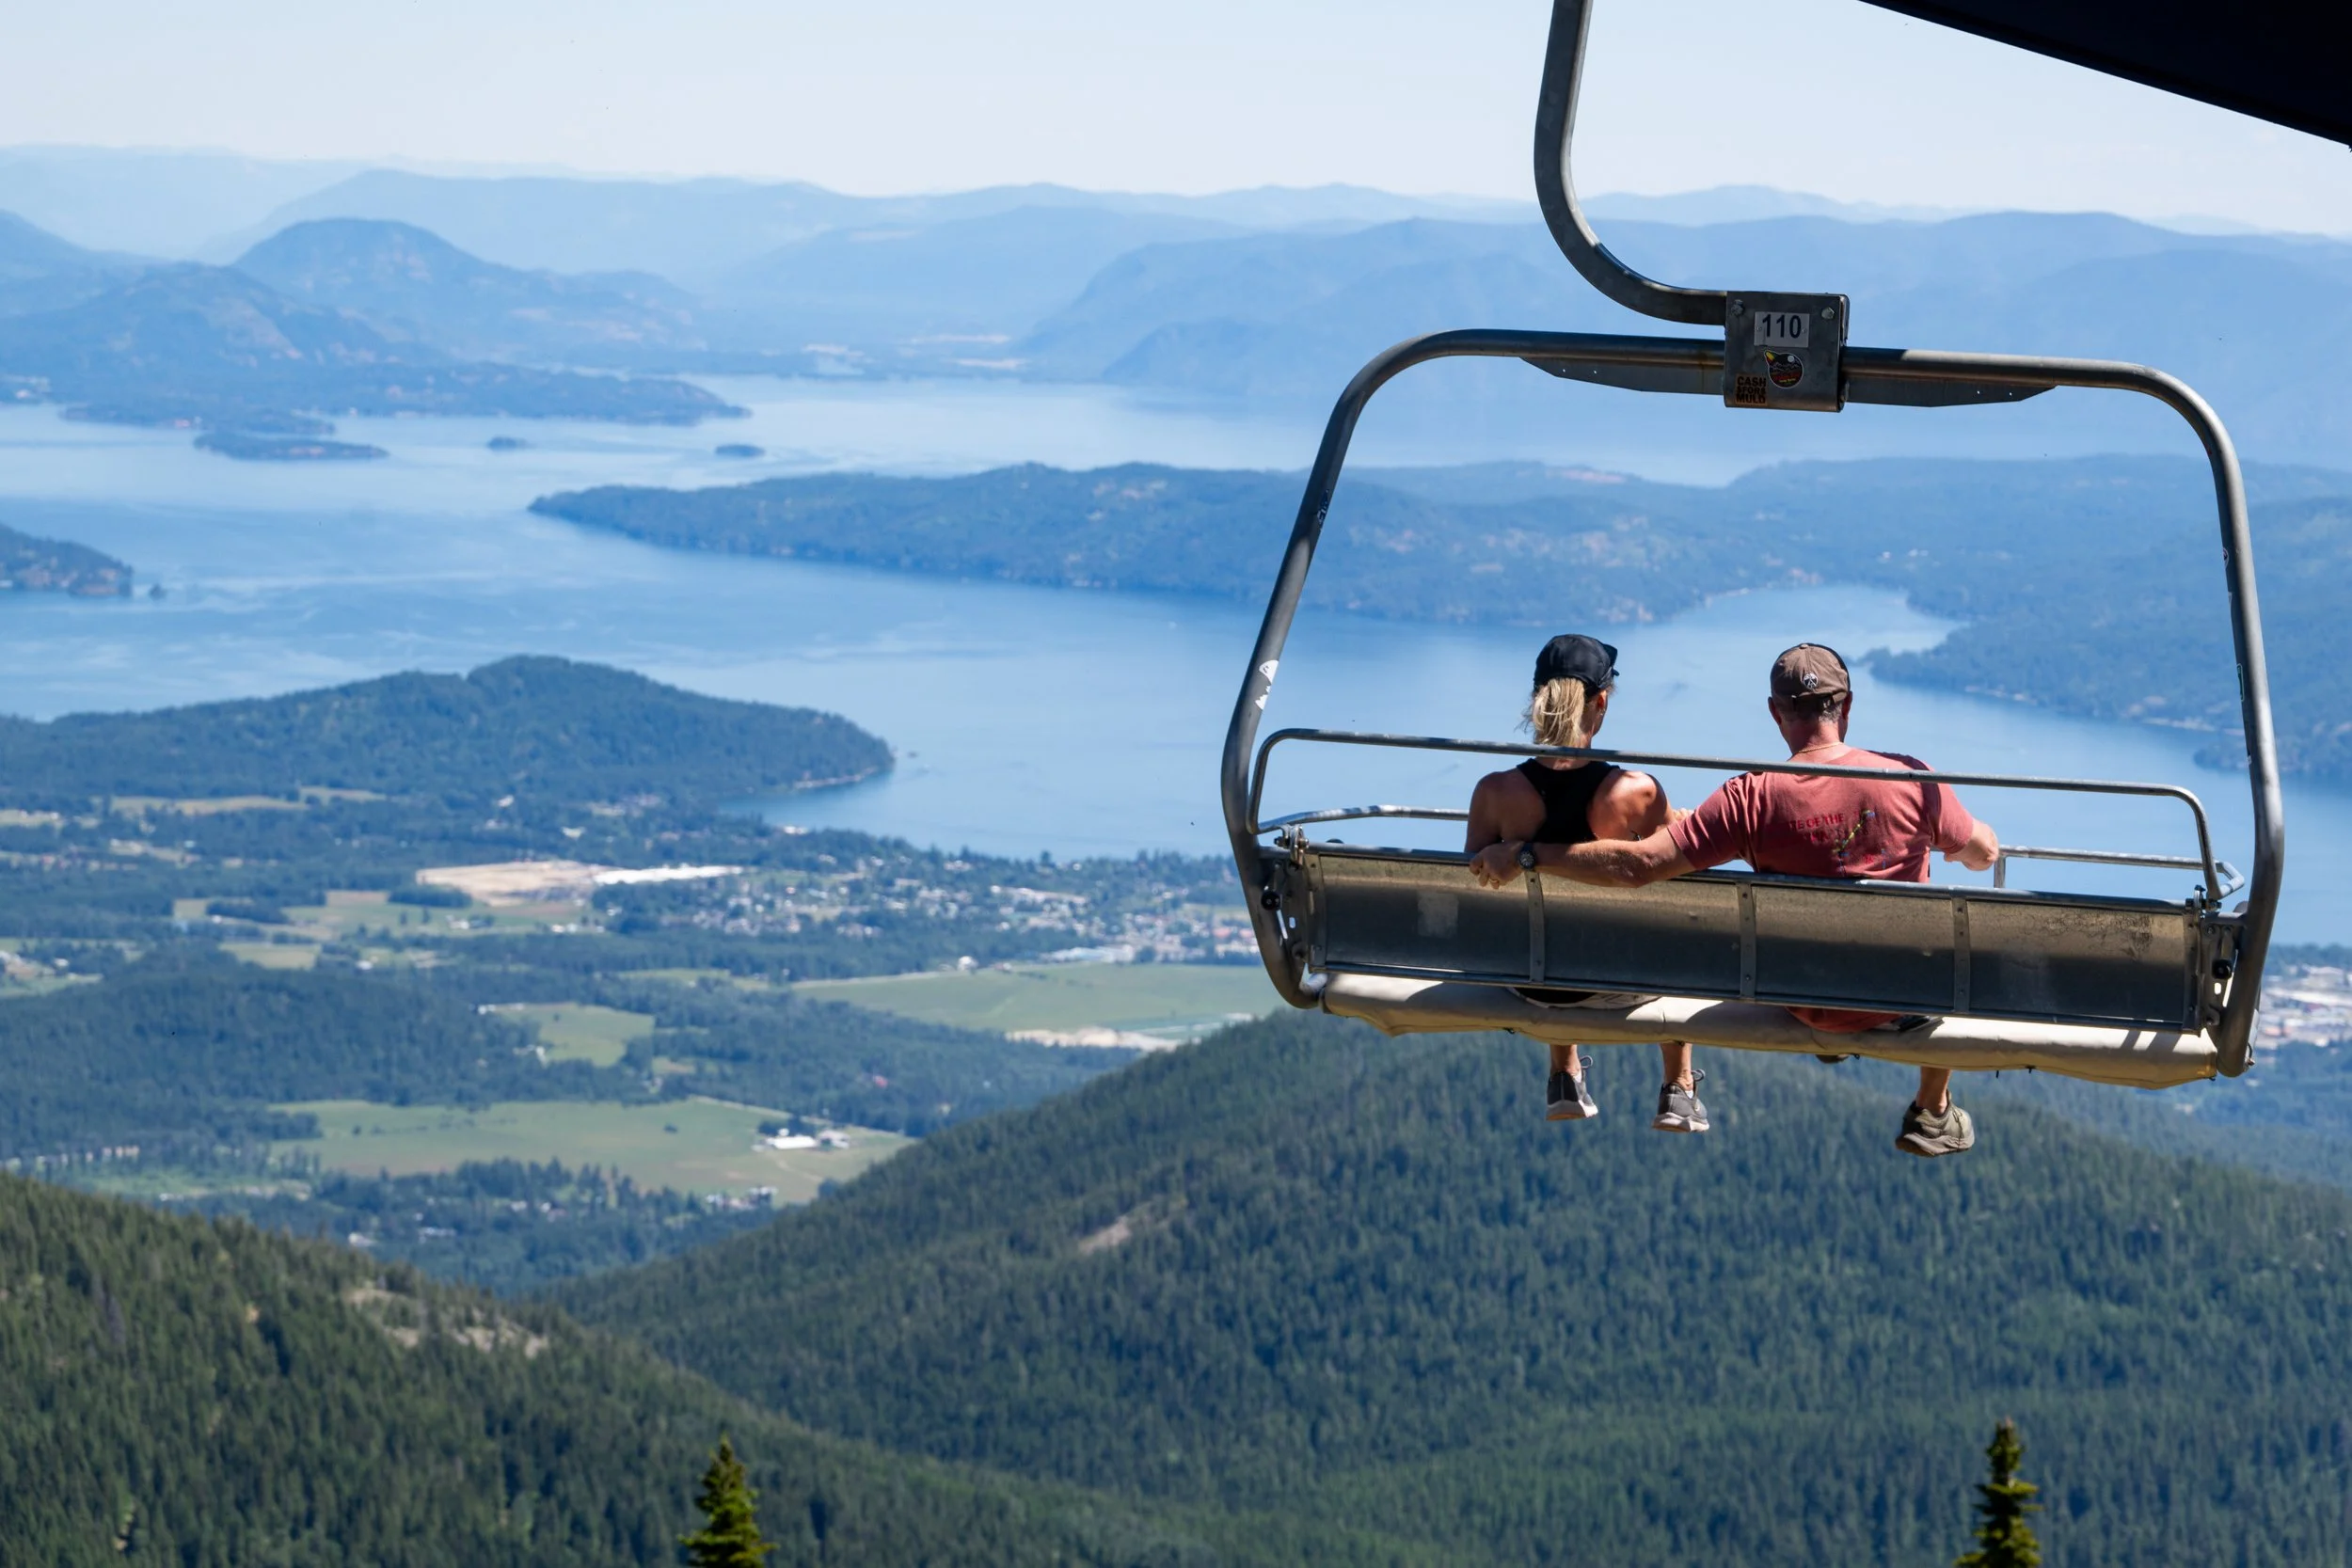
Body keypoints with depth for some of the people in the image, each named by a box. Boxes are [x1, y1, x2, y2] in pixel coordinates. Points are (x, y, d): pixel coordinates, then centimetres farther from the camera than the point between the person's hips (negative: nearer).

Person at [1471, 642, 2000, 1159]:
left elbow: (1637, 865, -25)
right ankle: (1931, 1114, 42)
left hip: (1809, 1003, 1)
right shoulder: (1911, 779, -18)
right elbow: (1983, 855, 0)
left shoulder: (1753, 799, -23)